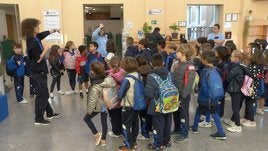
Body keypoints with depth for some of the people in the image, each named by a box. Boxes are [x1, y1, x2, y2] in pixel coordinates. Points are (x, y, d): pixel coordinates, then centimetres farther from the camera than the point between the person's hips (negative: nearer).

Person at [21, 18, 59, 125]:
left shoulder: (35, 37, 3)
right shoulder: (32, 42, -22)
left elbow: (46, 33, 22)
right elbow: (38, 59, -24)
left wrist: (54, 30, 37)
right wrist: (46, 49, -14)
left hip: (40, 71, 9)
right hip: (38, 72, -9)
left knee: (44, 94, 19)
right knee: (42, 95, 0)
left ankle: (50, 113, 33)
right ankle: (38, 119, 11)